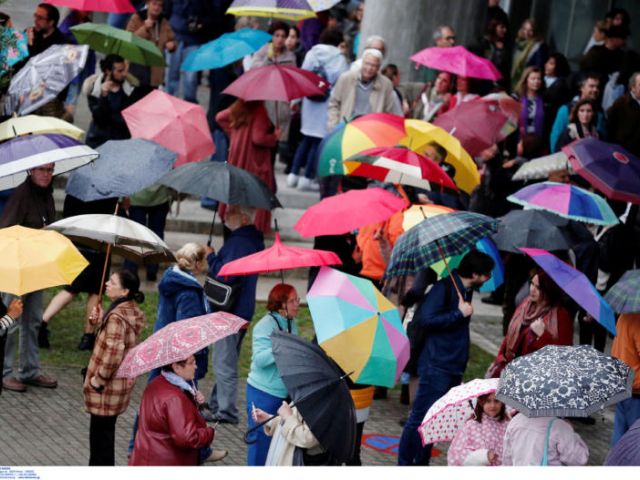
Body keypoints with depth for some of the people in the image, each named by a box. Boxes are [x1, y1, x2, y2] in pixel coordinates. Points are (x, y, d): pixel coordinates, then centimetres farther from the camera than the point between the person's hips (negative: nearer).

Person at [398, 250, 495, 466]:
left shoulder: (465, 290, 12)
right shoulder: (444, 287, -14)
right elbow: (426, 319, -22)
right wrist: (460, 314, -19)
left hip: (453, 367, 9)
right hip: (437, 365, -9)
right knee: (421, 417, -6)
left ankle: (421, 464, 19)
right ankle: (404, 465, -1)